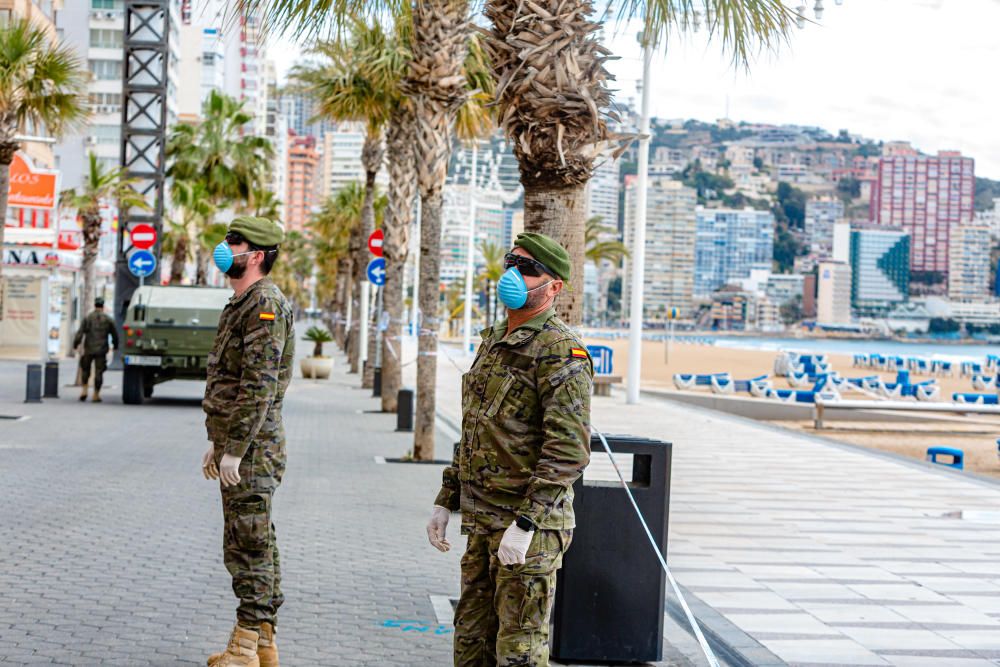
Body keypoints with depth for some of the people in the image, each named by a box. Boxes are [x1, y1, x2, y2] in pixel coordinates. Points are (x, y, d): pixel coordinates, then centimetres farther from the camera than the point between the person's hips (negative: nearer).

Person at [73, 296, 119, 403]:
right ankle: (96, 395, 3)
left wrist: (75, 344, 0)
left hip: (88, 349, 0)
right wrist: (115, 345, 23)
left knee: (85, 370, 17)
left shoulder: (87, 317, -2)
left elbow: (80, 332, -8)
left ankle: (84, 390, 6)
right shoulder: (108, 319, 1)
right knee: (98, 372, 3)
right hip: (101, 350, 0)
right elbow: (115, 334, 7)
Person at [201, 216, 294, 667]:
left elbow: (260, 385, -21)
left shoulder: (266, 304, -15)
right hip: (237, 444, 11)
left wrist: (234, 450, -22)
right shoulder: (241, 304, 18)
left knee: (249, 546, -6)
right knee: (254, 546, 13)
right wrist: (216, 442, 23)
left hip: (251, 448, -11)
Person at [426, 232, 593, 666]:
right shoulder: (493, 341, 14)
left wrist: (525, 524, -25)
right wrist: (445, 501, 18)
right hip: (482, 521, 9)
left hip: (531, 524, -9)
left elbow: (569, 450, -22)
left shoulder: (561, 352, -15)